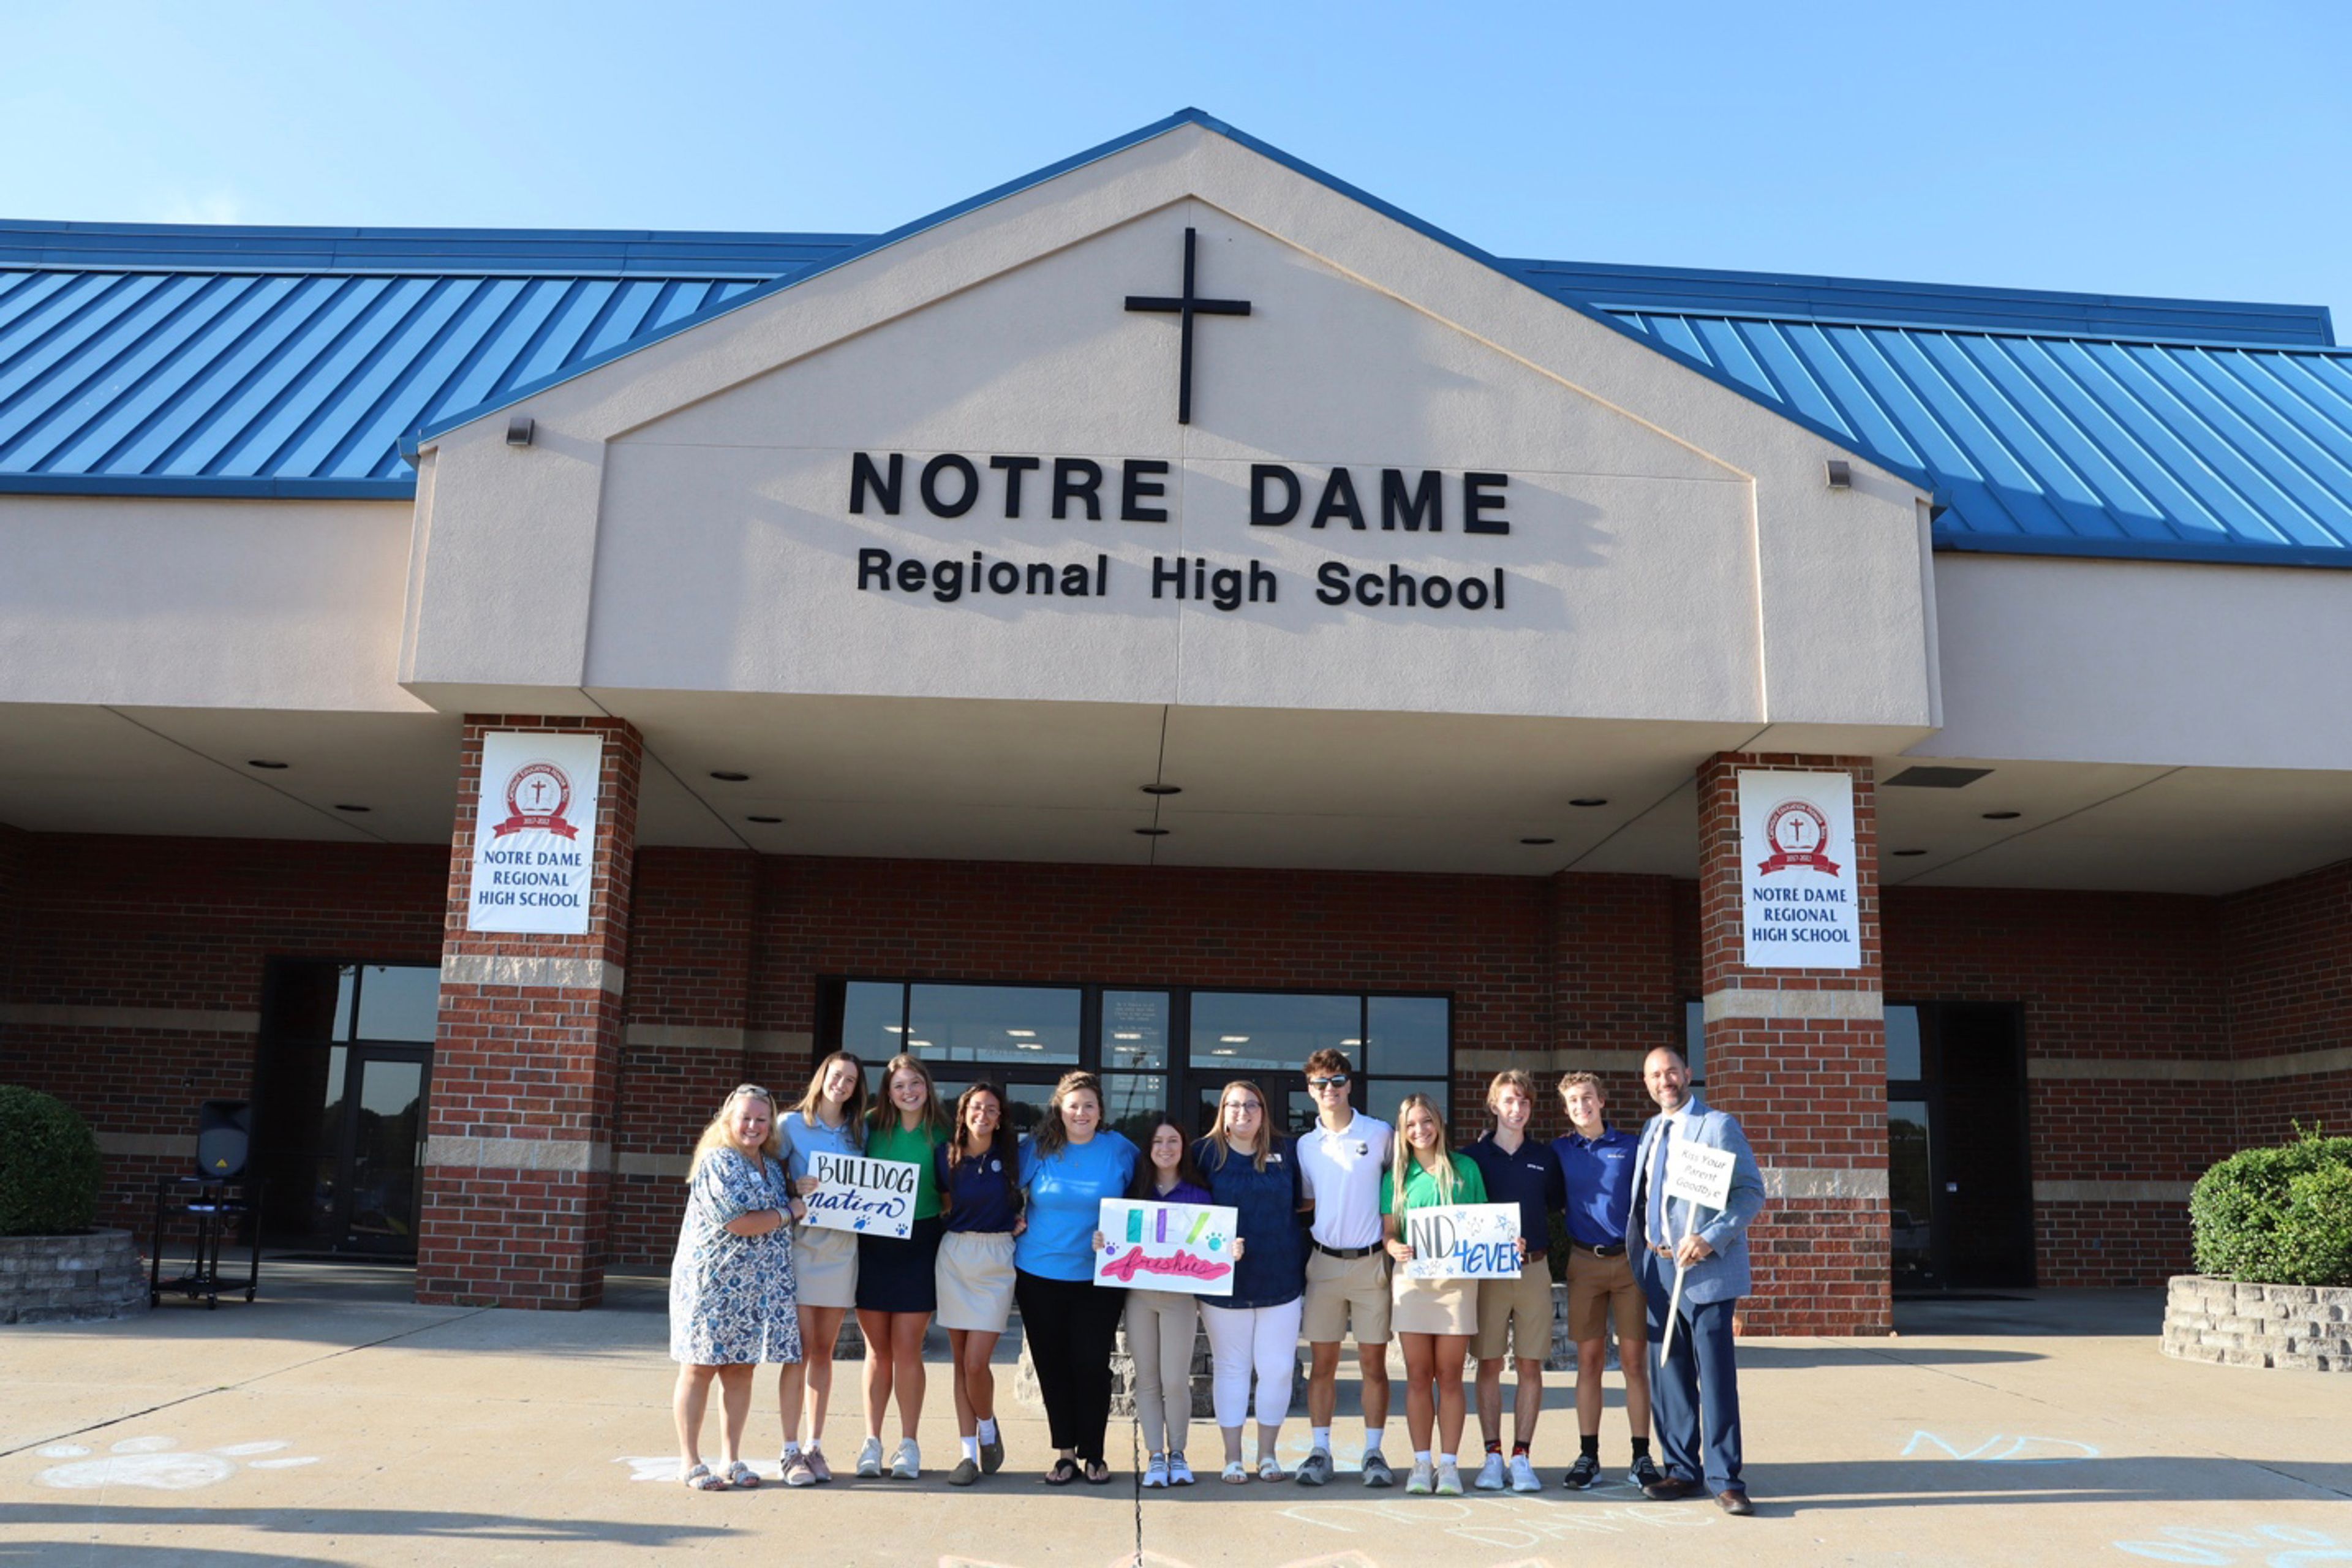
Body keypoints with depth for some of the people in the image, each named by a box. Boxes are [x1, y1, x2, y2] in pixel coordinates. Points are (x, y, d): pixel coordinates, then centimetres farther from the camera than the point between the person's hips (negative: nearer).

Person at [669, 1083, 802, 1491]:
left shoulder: (772, 1164, 13)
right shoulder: (717, 1162, -11)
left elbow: (785, 1201, 28)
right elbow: (738, 1223, -18)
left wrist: (801, 1193, 8)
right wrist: (789, 1213, -8)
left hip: (759, 1286, 7)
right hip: (712, 1281, -7)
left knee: (742, 1369, 9)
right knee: (700, 1368, 1)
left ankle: (731, 1459, 18)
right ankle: (690, 1462, 10)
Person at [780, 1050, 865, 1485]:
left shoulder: (859, 1132, 10)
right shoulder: (793, 1124, 0)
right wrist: (794, 1193, -18)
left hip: (842, 1248, 3)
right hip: (802, 1243, -3)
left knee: (824, 1350, 8)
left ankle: (815, 1447, 15)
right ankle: (791, 1451, 1)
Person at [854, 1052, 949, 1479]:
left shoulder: (941, 1133, 0)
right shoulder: (871, 1126, 3)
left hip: (918, 1246, -1)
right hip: (871, 1244, 1)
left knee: (907, 1348, -2)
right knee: (878, 1350, 7)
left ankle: (908, 1444, 10)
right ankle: (872, 1442, 15)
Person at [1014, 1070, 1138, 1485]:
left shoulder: (1120, 1151, -1)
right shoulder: (1037, 1150, -1)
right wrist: (1014, 1224, -2)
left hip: (1099, 1276, -1)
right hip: (1039, 1274, 1)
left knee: (1092, 1364, -3)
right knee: (1051, 1365, 6)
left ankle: (1093, 1453, 12)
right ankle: (1065, 1453, 18)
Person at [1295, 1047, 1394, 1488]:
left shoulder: (1380, 1134, 0)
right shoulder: (1305, 1145, 8)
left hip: (1371, 1262, -2)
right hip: (1323, 1262, 2)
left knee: (1374, 1361, 2)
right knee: (1322, 1363, 4)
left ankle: (1373, 1452, 10)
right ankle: (1320, 1451, 10)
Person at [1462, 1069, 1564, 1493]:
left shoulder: (1544, 1159, 9)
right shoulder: (1472, 1157, 3)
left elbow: (1556, 1205, 17)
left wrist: (1531, 1244, 1)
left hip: (1534, 1268, 2)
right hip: (1486, 1270, -2)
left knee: (1531, 1365, 1)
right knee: (1489, 1365, 1)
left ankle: (1522, 1457, 8)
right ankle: (1493, 1456, 7)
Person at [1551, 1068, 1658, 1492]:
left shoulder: (1631, 1147, 4)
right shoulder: (1559, 1150, 7)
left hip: (1630, 1261, -1)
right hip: (1584, 1262, 1)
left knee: (1635, 1360, 0)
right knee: (1589, 1360, 3)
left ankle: (1642, 1457, 6)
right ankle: (1588, 1456, 9)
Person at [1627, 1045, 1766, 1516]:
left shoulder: (1717, 1125, -4)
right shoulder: (1651, 1132, 17)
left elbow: (1752, 1191, -10)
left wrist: (1709, 1239, -19)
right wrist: (1641, 1244, 8)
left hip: (1706, 1268, -6)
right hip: (1658, 1266, 6)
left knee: (1716, 1375, -5)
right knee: (1668, 1374, 9)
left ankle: (1725, 1479, 3)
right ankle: (1682, 1471, 19)